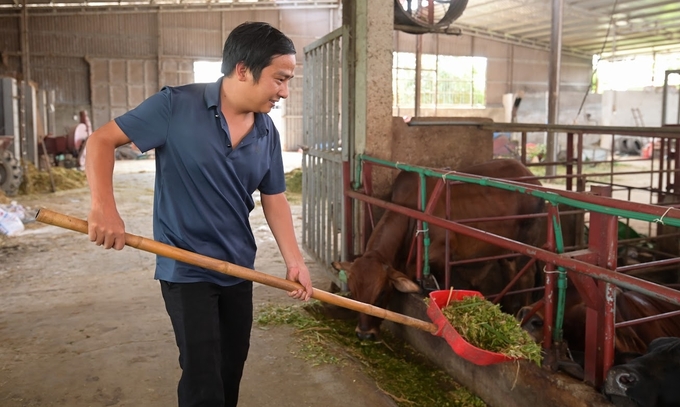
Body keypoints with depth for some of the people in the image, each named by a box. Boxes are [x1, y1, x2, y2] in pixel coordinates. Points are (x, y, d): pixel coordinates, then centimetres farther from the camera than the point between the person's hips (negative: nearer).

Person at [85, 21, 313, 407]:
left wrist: (294, 260, -6)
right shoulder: (176, 105, -15)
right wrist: (104, 207, -27)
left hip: (239, 268, 6)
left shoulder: (267, 132, 0)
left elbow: (274, 199, 6)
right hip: (186, 269, -5)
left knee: (231, 371, 19)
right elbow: (101, 141, -11)